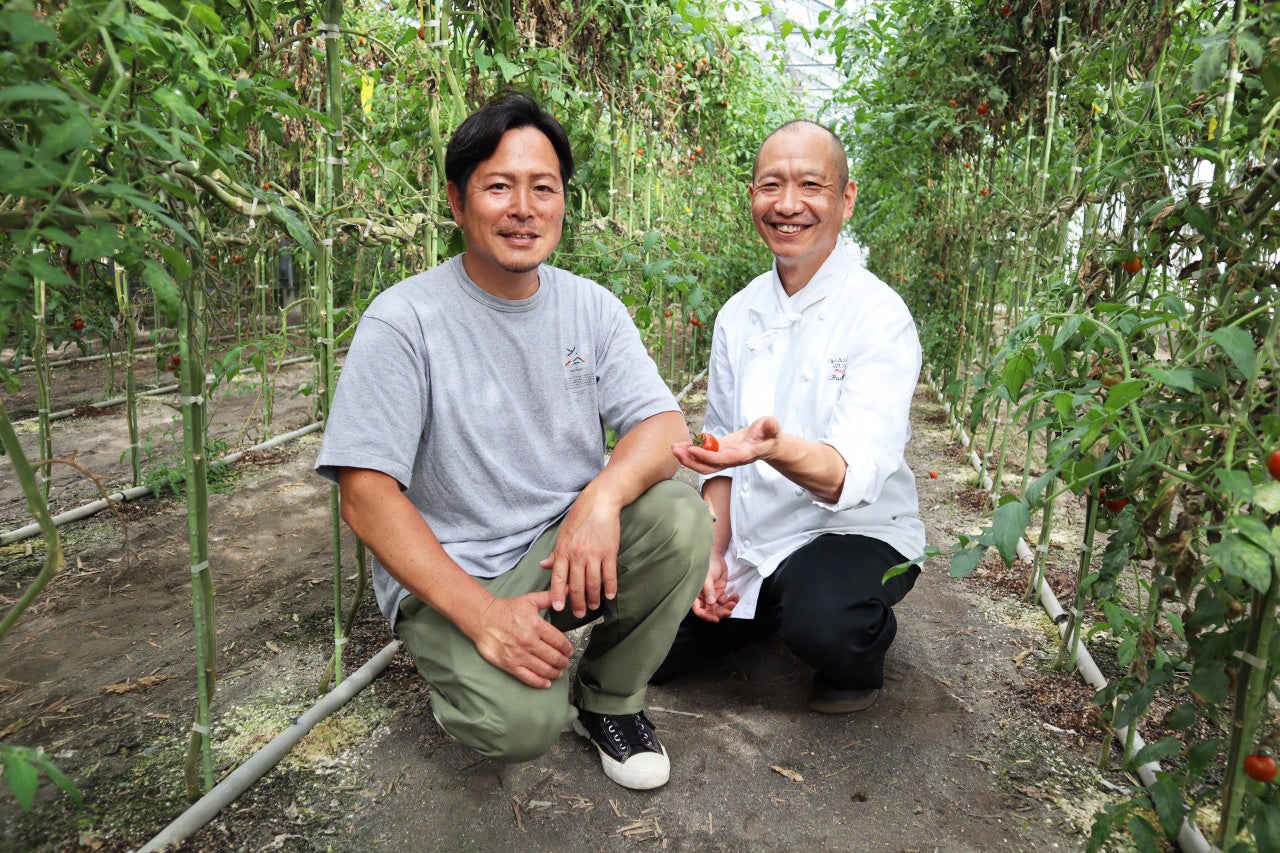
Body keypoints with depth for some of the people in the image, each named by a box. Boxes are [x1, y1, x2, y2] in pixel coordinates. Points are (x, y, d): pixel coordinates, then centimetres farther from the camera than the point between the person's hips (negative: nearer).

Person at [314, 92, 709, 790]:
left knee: (681, 518, -24)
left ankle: (611, 699, 3)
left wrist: (603, 496, -29)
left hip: (570, 543, 4)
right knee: (523, 720, -29)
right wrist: (483, 614, -26)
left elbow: (664, 425, -6)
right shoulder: (404, 320, -13)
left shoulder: (591, 307, 2)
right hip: (449, 575, -4)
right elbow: (366, 496, -16)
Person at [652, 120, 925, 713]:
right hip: (749, 537, 5)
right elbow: (721, 443, 7)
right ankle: (773, 611, 22)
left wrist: (778, 448, -49)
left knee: (822, 625, -36)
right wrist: (714, 553, -3)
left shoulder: (880, 317, -15)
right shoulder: (739, 314, 2)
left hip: (854, 531, -5)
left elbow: (856, 474, -27)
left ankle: (862, 648, 2)